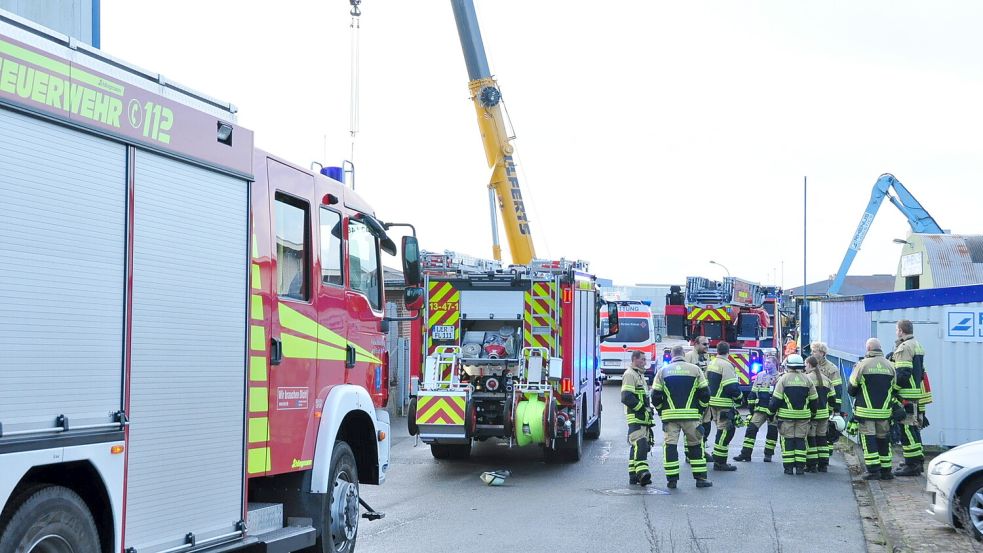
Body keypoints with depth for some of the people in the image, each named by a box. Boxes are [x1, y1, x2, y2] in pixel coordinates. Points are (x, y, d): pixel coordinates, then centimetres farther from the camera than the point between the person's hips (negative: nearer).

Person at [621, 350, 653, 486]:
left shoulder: (640, 375, 23)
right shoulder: (630, 375, -10)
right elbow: (626, 398, -20)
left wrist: (648, 408, 18)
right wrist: (643, 408, -16)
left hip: (643, 418, 10)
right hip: (635, 418, -10)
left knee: (637, 446, 10)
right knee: (640, 444, -22)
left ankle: (633, 475, 12)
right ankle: (642, 471, -33)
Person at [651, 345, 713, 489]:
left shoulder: (663, 371, 6)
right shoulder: (695, 370, 4)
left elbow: (655, 396, 4)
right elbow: (705, 393, 2)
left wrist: (661, 412, 16)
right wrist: (700, 412, 13)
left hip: (669, 415, 0)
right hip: (691, 415, 0)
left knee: (670, 445, 4)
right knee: (695, 445, 10)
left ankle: (672, 479, 1)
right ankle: (700, 477, 9)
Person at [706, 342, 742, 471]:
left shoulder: (711, 364, 14)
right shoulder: (726, 365, -15)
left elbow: (706, 384, 20)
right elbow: (732, 386, -20)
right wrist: (739, 398, -5)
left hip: (712, 402, 9)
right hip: (724, 404, -9)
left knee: (722, 430, 17)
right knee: (726, 431, -6)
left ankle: (719, 460, 20)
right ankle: (719, 462, -7)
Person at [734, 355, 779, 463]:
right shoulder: (760, 376, 11)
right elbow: (753, 392, 16)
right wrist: (751, 407, 12)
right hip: (760, 409, 3)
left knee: (772, 432, 4)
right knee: (751, 429, -5)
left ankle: (768, 454, 15)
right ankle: (745, 453, -5)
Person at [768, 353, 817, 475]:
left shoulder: (783, 379, -4)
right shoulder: (807, 380, 5)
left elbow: (776, 398, -6)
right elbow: (813, 400, 10)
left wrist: (772, 411, 6)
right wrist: (813, 414, 22)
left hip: (786, 415, -2)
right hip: (803, 415, 2)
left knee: (787, 440, 3)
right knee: (800, 440, 8)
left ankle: (789, 467, 1)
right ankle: (800, 467, 4)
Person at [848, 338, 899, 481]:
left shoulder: (862, 365, -7)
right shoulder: (890, 366, 5)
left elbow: (851, 389, -3)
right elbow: (894, 389, 11)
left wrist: (859, 395, 18)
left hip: (866, 411, -4)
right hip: (884, 411, 4)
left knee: (868, 439, 0)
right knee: (883, 439, 13)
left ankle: (874, 470, -5)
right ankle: (886, 470, 14)